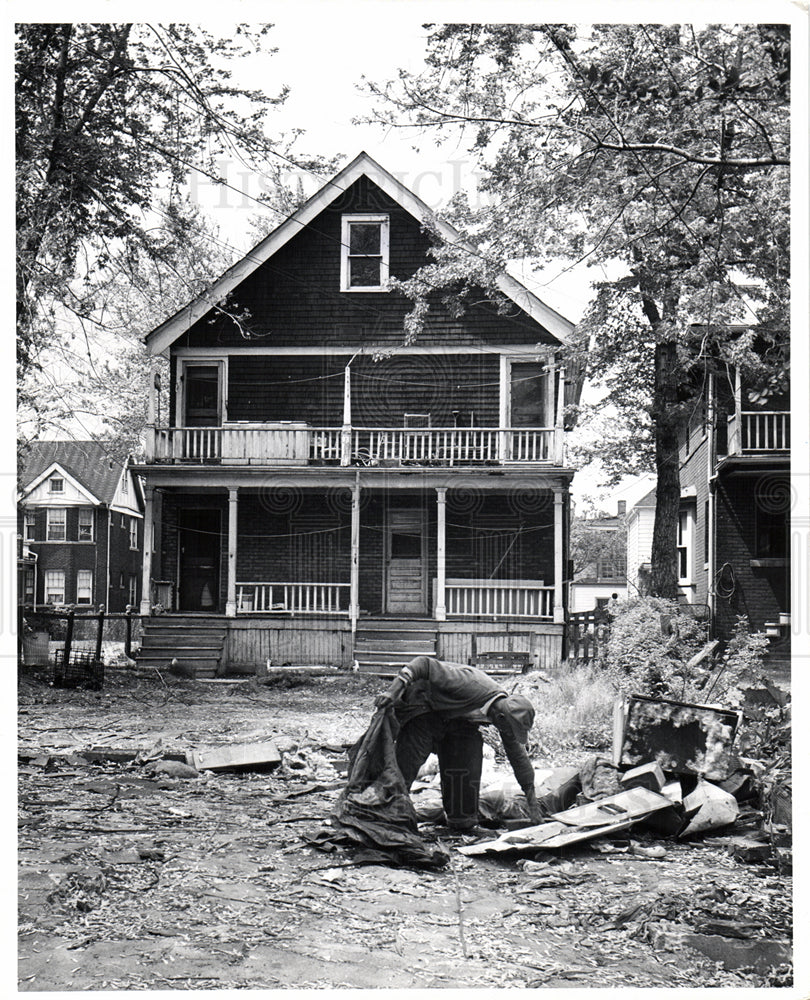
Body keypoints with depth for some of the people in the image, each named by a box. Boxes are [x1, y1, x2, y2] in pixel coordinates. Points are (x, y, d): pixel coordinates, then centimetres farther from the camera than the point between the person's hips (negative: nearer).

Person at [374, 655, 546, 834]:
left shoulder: (506, 708, -13)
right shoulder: (470, 685, -39)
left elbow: (518, 755, 0)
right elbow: (424, 664, -39)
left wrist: (532, 801, 4)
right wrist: (393, 692, -47)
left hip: (457, 716, 7)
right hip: (422, 704, -6)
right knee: (407, 761, -17)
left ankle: (463, 821, 3)